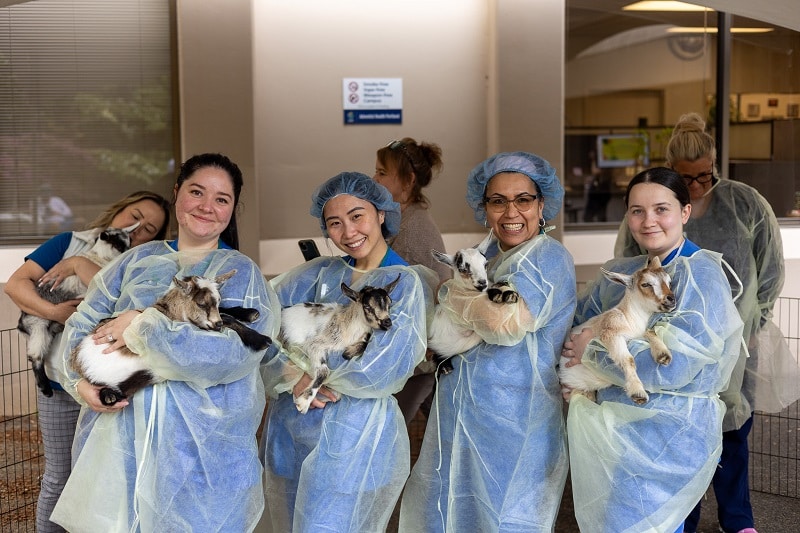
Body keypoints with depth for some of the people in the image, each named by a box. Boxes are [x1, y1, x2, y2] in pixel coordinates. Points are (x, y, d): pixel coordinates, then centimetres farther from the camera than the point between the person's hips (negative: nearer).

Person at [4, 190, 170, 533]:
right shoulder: (69, 243, 2)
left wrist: (80, 266, -19)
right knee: (59, 479, 12)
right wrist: (54, 312, -21)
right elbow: (15, 283, -6)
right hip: (59, 383, 1)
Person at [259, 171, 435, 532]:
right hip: (288, 428, 5)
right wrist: (293, 375, -16)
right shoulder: (321, 273, 9)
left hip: (354, 433, -5)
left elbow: (391, 360, -18)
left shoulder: (407, 282, -5)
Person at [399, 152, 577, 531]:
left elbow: (507, 323, -29)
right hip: (463, 411, 8)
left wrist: (447, 291, -14)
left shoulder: (547, 257, -13)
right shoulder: (487, 254, 11)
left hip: (512, 421, -8)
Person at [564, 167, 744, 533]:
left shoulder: (700, 273, -14)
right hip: (620, 428, 7)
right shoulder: (621, 272, 8)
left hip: (667, 435, -7)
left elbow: (671, 368, -24)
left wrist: (593, 350, -13)